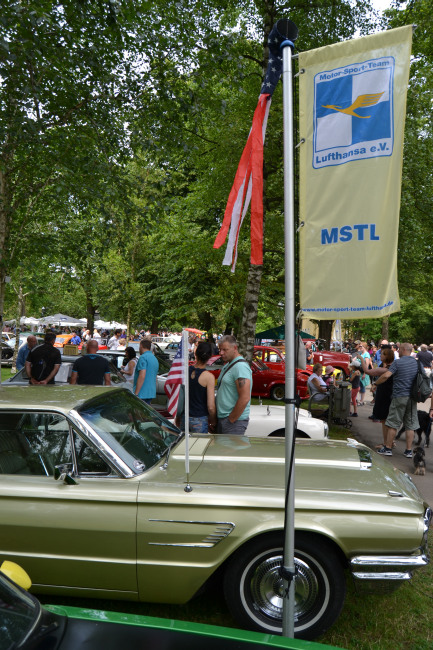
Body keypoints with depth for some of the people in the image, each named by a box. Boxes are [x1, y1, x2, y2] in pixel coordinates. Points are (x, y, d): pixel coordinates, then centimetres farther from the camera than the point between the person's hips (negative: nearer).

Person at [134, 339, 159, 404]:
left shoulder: (143, 357, -12)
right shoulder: (155, 359, 17)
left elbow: (142, 376, -21)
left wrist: (136, 393, -19)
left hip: (142, 394, -9)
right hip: (151, 393, 9)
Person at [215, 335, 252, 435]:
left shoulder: (240, 367, -16)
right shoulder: (227, 365, 16)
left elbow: (245, 398, -24)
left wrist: (231, 419, -16)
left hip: (235, 421, -9)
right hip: (221, 418, 9)